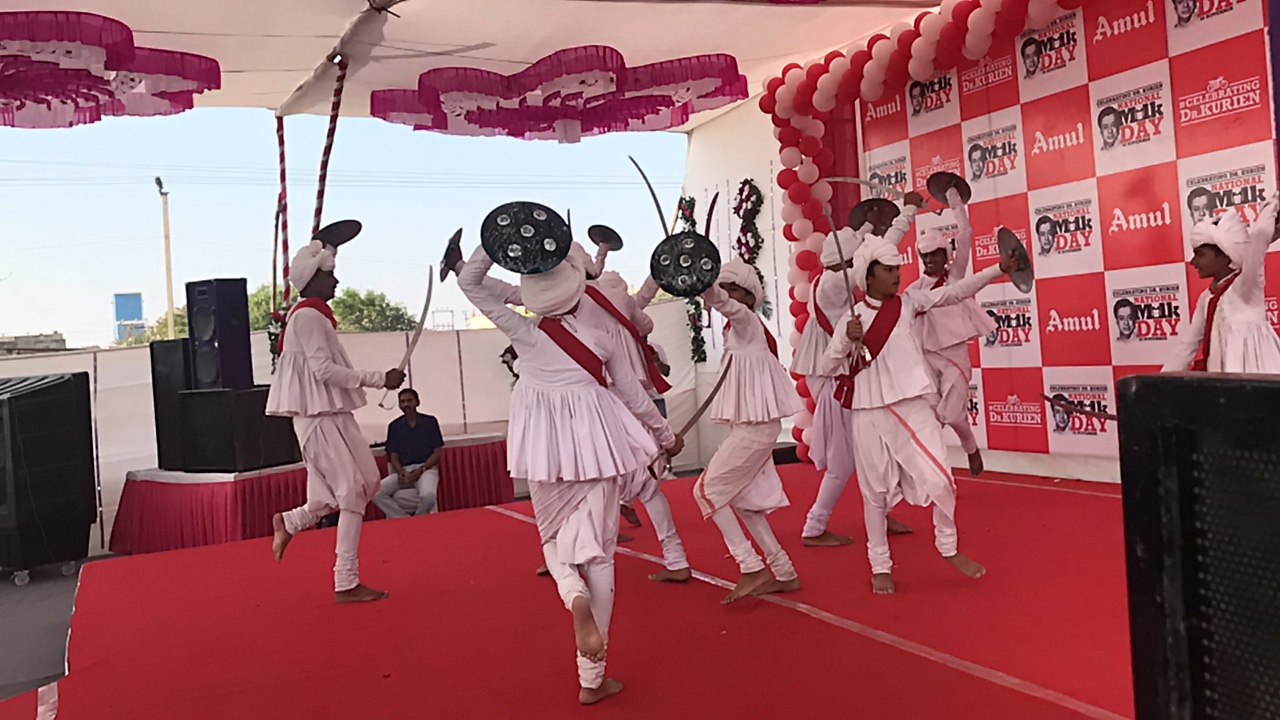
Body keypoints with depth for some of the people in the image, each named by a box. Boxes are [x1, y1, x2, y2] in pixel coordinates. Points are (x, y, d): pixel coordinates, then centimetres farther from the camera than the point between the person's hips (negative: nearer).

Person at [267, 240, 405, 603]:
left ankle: (290, 522, 23)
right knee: (353, 494, -6)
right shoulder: (309, 316, -13)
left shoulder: (314, 315, 17)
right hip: (319, 416, -10)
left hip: (332, 414, 10)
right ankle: (346, 584, 2)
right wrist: (380, 379, -20)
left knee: (367, 482, 11)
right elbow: (324, 369, -21)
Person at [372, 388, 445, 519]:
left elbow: (438, 452, 3)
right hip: (403, 471, 2)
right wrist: (401, 472, -13)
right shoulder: (394, 426, 10)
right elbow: (394, 456, 9)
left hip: (426, 468, -2)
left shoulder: (430, 422, 6)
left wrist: (420, 470, -12)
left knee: (428, 495, -37)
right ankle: (404, 519, -11)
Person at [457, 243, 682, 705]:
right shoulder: (600, 338, -1)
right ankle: (592, 679, 11)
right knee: (598, 551, 7)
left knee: (555, 540, 21)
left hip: (546, 449, 0)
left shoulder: (523, 333, -4)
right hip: (595, 445, 0)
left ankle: (574, 596, -16)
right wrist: (666, 437, 23)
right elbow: (634, 398, 9)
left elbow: (469, 282, 3)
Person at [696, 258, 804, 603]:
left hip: (755, 425, -10)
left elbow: (722, 302, -32)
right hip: (750, 424, 10)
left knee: (707, 489, -5)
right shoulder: (738, 327, 15)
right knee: (742, 498, 13)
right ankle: (785, 573, 19)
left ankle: (751, 568, -1)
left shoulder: (745, 319, -11)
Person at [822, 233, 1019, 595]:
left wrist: (999, 268, -8)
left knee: (939, 480, -1)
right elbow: (828, 364, -1)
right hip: (870, 414, -1)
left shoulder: (908, 301, 5)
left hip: (914, 407, 2)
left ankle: (949, 548, 25)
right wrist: (848, 339, -19)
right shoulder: (852, 317, -1)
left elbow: (954, 292, -2)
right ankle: (880, 566, 23)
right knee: (876, 490, 7)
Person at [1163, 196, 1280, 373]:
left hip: (1252, 378, -7)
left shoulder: (1246, 285, -9)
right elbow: (1189, 342, 16)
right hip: (1221, 380, 7)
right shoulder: (1207, 297, 13)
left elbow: (1261, 233, -23)